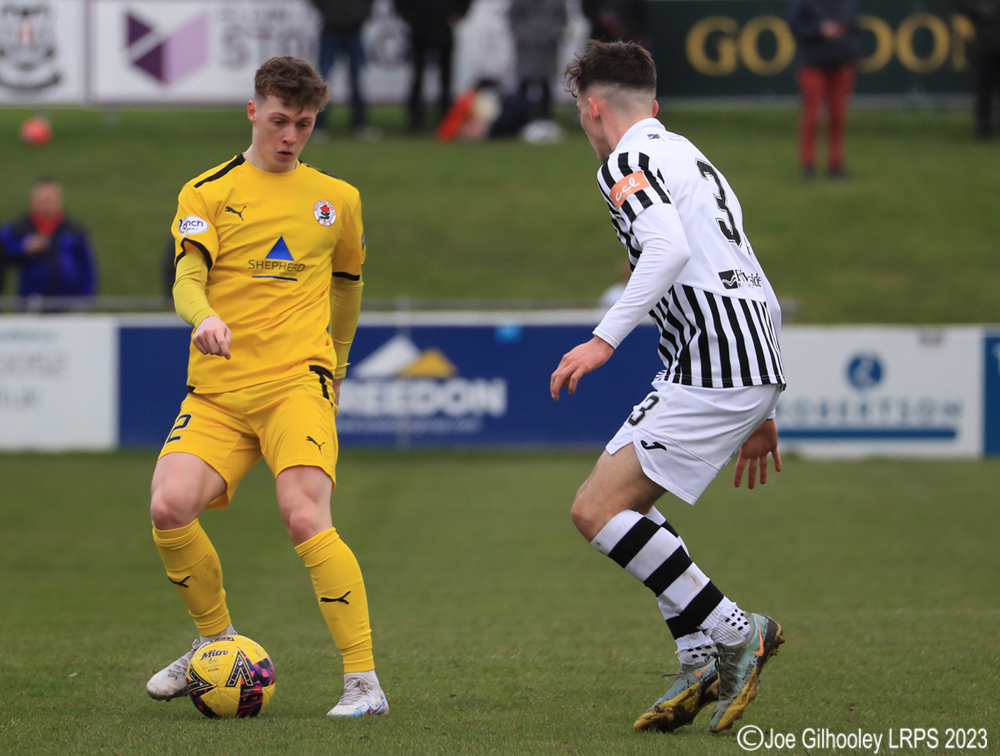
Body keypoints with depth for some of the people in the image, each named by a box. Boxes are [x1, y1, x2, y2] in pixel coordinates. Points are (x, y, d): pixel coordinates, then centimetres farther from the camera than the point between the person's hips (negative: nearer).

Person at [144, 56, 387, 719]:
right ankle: (218, 640, 6)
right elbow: (188, 279, -8)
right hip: (218, 390, 1)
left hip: (298, 383, -1)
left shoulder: (337, 199, 14)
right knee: (170, 509, -21)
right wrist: (203, 316, -31)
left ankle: (365, 682, -19)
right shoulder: (207, 192, 7)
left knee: (306, 519, -24)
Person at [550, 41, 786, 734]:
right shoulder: (691, 159, 26)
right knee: (625, 502, 18)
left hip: (715, 374, -10)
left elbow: (669, 248, -24)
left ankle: (735, 632, -9)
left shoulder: (628, 161, -3)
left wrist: (605, 340, -26)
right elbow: (763, 295, 28)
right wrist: (762, 413, 31)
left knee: (597, 510, -10)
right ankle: (705, 665, 11)